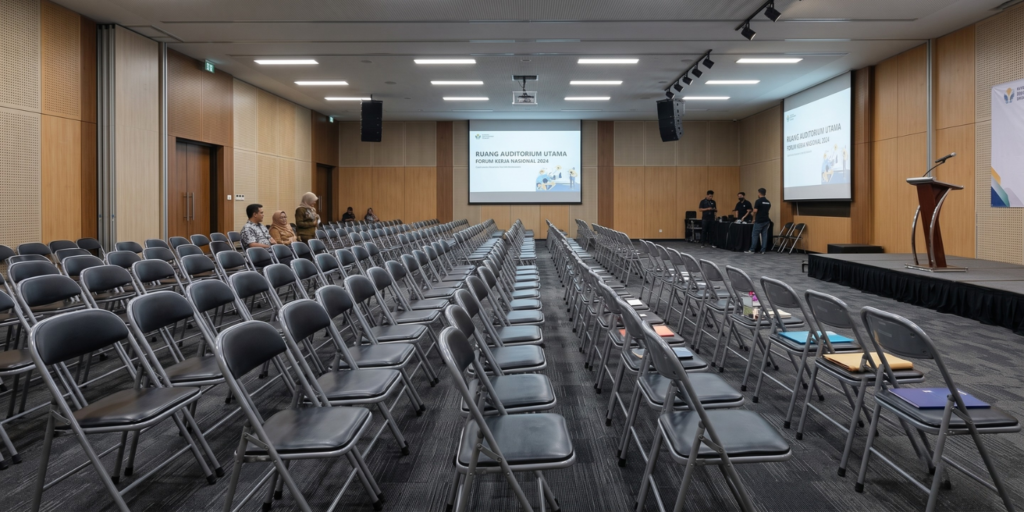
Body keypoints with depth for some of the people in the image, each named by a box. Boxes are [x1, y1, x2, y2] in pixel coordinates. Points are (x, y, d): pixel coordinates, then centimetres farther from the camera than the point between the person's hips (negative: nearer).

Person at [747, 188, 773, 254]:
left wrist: (754, 218, 0)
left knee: (755, 235, 0)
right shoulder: (768, 202, 10)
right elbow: (768, 210, 18)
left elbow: (755, 211, -16)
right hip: (766, 221, 7)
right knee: (764, 235, 5)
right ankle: (763, 250, 4)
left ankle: (752, 250, 2)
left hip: (759, 221, -7)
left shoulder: (758, 201, -13)